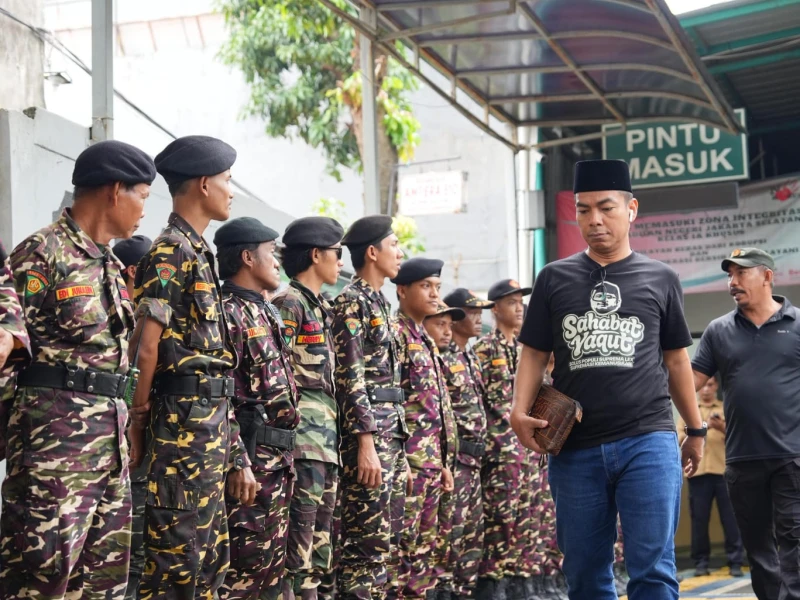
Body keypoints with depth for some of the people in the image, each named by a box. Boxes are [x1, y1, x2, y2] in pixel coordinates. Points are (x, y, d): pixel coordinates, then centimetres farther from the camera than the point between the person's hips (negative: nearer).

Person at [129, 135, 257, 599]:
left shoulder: (199, 253, 18)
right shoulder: (170, 252, -11)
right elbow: (147, 345, -17)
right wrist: (139, 418, -11)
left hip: (212, 421, 10)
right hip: (184, 420, -10)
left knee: (211, 556, 13)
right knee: (177, 557, -7)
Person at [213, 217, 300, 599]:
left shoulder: (268, 314, 19)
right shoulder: (227, 312, -11)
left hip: (277, 459, 10)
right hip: (252, 455, -10)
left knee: (270, 566, 12)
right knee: (242, 567, -7)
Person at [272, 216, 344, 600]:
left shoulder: (321, 307, 20)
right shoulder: (289, 303, -8)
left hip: (326, 435, 9)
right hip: (302, 435, -9)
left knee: (320, 541, 9)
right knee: (298, 538, -11)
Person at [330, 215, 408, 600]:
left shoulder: (380, 302, 19)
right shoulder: (352, 302, -9)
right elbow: (350, 378, -17)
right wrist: (366, 443, -22)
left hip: (392, 437, 10)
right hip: (367, 435, -9)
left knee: (388, 546, 11)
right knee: (367, 546, -8)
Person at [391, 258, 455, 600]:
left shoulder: (426, 341, 20)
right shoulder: (395, 334, -9)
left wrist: (444, 462, 20)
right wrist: (400, 460, -20)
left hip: (431, 461, 9)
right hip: (409, 458, -9)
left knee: (424, 547, 11)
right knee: (402, 546, -7)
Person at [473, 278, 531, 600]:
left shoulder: (523, 349, 18)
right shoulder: (485, 348, -6)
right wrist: (492, 442, -17)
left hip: (525, 442, 8)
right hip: (499, 441, -8)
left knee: (522, 514, 9)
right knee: (499, 514, -9)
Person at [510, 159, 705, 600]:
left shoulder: (660, 279, 8)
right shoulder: (555, 278, 9)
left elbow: (676, 359, 16)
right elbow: (534, 354, 9)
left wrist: (696, 429, 19)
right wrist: (519, 412, -8)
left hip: (648, 442, -1)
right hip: (575, 448, 2)